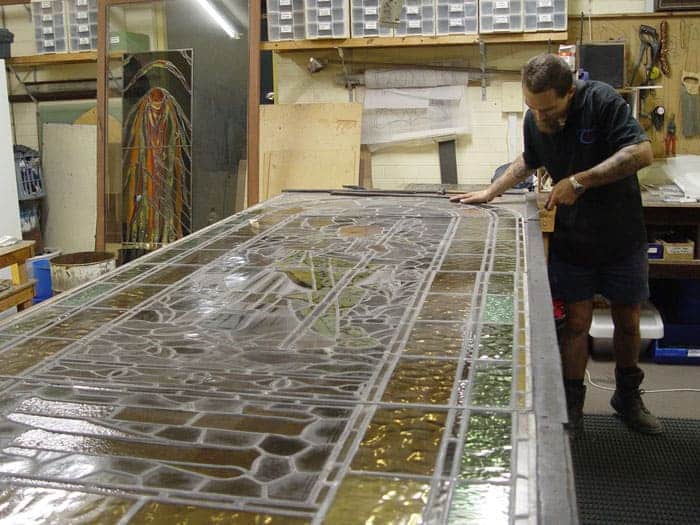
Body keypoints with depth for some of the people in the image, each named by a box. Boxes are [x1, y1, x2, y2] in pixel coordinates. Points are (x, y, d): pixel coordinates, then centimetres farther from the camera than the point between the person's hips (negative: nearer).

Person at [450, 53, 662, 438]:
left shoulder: (602, 101, -19)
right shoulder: (534, 121, -2)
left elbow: (642, 152, -27)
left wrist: (579, 181, -27)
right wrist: (491, 192, 13)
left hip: (623, 238, -2)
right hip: (571, 240, 3)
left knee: (628, 323, 12)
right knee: (576, 322, 2)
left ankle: (628, 397, 34)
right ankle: (572, 407, 16)